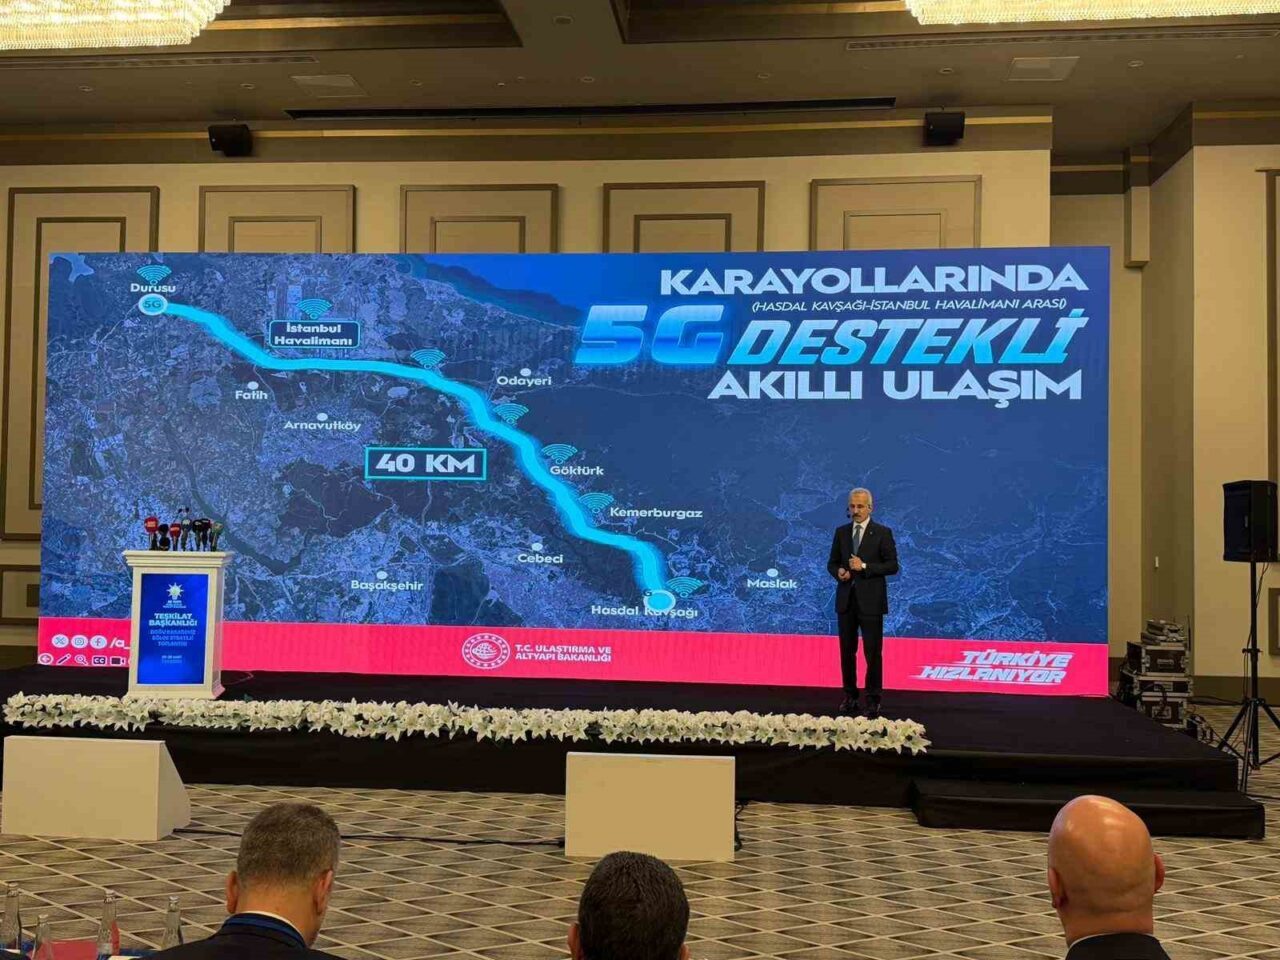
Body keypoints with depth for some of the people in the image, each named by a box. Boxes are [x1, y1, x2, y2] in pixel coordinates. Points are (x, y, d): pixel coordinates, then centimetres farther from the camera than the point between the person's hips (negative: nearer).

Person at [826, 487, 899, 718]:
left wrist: (865, 567, -17)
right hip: (846, 600, 4)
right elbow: (832, 562, 14)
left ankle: (873, 700, 8)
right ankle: (850, 697, 18)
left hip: (870, 601, -4)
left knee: (873, 652, -1)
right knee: (847, 651, 9)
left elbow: (892, 565, -7)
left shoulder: (883, 533, -3)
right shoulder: (841, 532, 9)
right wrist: (838, 572, -8)